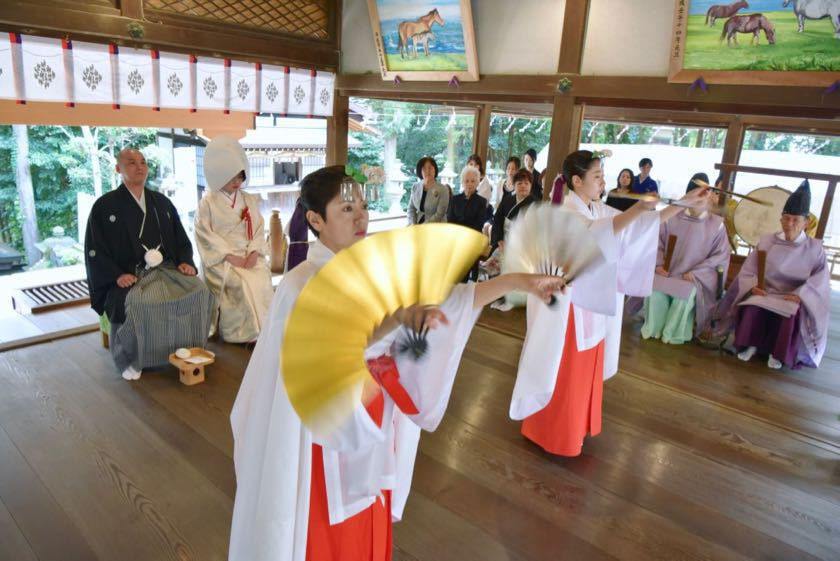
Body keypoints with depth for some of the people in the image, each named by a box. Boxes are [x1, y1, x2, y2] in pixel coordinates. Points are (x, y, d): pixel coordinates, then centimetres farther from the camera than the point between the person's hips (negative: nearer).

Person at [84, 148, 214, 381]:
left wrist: (185, 261, 0)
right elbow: (95, 251, -1)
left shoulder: (162, 202, 17)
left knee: (198, 291, -23)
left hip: (166, 269, 4)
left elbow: (181, 239, 20)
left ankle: (188, 353, -5)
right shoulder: (105, 206, 3)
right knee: (133, 303, -35)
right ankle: (130, 360, -11)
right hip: (128, 276, -3)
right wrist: (117, 275, -16)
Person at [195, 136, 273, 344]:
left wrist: (254, 252, -6)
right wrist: (230, 256, -13)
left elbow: (259, 229, 11)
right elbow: (206, 236, -4)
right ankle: (241, 339, -16)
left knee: (263, 285, -21)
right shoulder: (207, 203, 2)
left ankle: (263, 334, -10)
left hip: (251, 258, 4)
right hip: (222, 262, -3)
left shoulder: (250, 200, 14)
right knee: (243, 287, -26)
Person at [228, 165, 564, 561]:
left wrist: (516, 282, -14)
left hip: (370, 436, 6)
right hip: (322, 440, -6)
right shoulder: (300, 286, -20)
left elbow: (438, 296, -6)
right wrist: (397, 318, -54)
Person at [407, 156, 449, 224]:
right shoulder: (415, 187, 7)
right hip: (418, 224, 3)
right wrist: (413, 225, -7)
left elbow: (439, 215, -10)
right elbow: (411, 209, 10)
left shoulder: (443, 189, -5)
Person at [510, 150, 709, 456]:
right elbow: (595, 234, -39)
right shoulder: (565, 213, -18)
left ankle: (574, 425, 37)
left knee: (584, 370, 19)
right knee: (563, 373, 4)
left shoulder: (600, 210, 8)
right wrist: (636, 210, -48)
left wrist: (685, 202, 4)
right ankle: (552, 433, 21)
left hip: (591, 299, 9)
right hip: (567, 301, -9)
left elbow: (646, 222, 11)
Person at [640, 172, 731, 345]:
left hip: (698, 276, -1)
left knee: (687, 292, -32)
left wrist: (695, 273, -12)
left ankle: (673, 333, -11)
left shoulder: (717, 225, -3)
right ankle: (654, 329, -8)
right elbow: (657, 242, 6)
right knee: (654, 285, -27)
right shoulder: (673, 217, -1)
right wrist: (659, 264, -9)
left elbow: (721, 255, -3)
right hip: (669, 270, 2)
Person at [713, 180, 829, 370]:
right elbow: (748, 269, 3)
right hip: (766, 292, 1)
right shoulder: (767, 241, 4)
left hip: (794, 297, -1)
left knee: (791, 315, -34)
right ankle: (752, 344, -10)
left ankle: (778, 353, -12)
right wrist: (752, 286, -15)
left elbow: (821, 279, -7)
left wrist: (800, 295, -21)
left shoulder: (814, 248, 0)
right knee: (752, 307, -31)